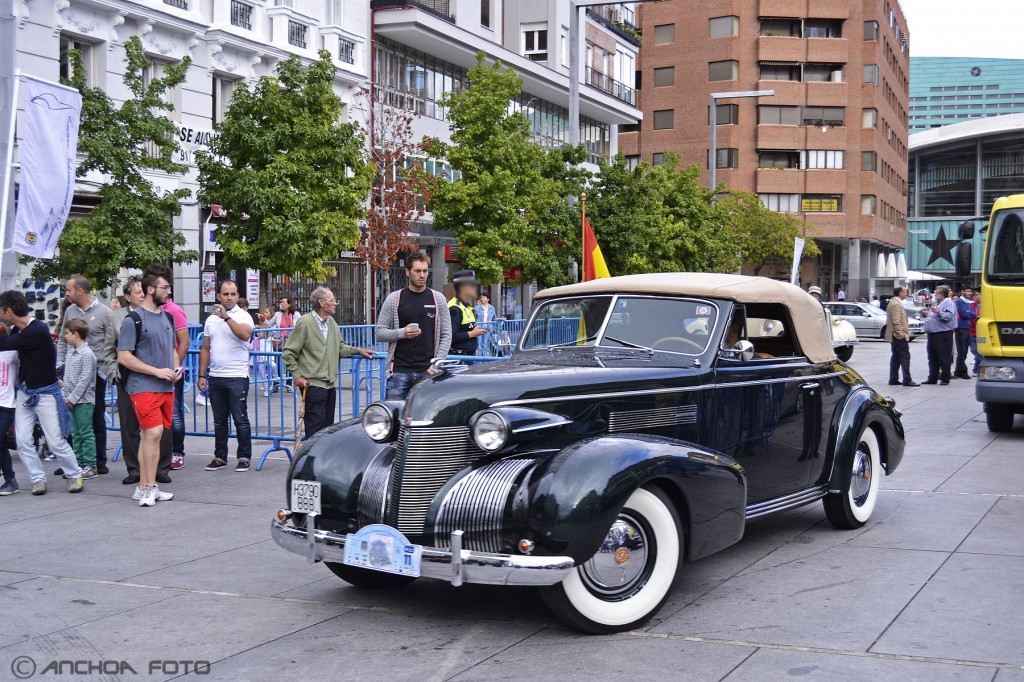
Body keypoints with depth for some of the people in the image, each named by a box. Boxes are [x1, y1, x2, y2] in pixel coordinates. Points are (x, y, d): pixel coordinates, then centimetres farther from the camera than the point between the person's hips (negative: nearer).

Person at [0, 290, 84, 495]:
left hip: (45, 393, -7)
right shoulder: (17, 330, 2)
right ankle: (38, 478, 12)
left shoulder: (38, 330, -23)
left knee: (56, 441, -1)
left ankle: (74, 475, 16)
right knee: (22, 440, 0)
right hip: (24, 391, 7)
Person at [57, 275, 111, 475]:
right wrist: (59, 366, 4)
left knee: (97, 418, 6)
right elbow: (62, 341, 14)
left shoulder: (104, 313, -5)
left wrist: (108, 368, -12)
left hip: (96, 371, -4)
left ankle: (99, 461, 13)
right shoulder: (70, 311, 8)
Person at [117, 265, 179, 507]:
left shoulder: (168, 317, 15)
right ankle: (150, 487, -9)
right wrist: (157, 371, -15)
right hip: (144, 387, -7)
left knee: (150, 435, 10)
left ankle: (143, 488, 14)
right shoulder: (133, 320, -8)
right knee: (153, 433, -15)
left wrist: (177, 368, 6)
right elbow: (124, 357, -11)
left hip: (166, 387, 7)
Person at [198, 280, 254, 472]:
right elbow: (205, 349, 14)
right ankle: (220, 457, 21)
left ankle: (244, 458, 7)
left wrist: (226, 317, -23)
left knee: (240, 420, -1)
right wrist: (202, 375, 10)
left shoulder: (243, 316, -4)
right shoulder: (211, 319, 11)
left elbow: (245, 334, -26)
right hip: (215, 377, 5)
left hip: (237, 377, -5)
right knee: (219, 421, 12)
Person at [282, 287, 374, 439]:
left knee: (328, 426, 11)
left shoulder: (332, 323, 14)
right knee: (316, 428, -8)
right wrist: (297, 375, -12)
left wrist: (358, 351, 14)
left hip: (330, 384, 8)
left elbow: (339, 348, 27)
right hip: (313, 384, -8)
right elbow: (288, 352, -7)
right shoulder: (305, 322, -9)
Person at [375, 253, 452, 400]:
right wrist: (402, 333, -14)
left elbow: (446, 336, 7)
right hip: (400, 370, -1)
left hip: (427, 371, 1)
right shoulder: (394, 299, 4)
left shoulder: (438, 299, 7)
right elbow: (379, 333, 4)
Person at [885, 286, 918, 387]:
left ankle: (893, 380, 14)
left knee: (895, 357, 12)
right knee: (905, 357, -7)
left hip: (894, 336, 11)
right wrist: (901, 334, -21)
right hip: (899, 336, -11)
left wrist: (905, 325, 20)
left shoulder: (892, 303, 15)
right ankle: (907, 380, -7)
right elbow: (896, 322, -22)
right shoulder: (896, 304, -17)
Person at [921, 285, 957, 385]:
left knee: (944, 359, -3)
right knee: (932, 359, 11)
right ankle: (932, 378, 16)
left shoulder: (949, 304, -7)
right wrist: (928, 314, 15)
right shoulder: (935, 304, 22)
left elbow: (949, 316, -22)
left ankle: (945, 379, 2)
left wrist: (938, 312, -29)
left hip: (943, 335, -9)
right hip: (932, 335, 9)